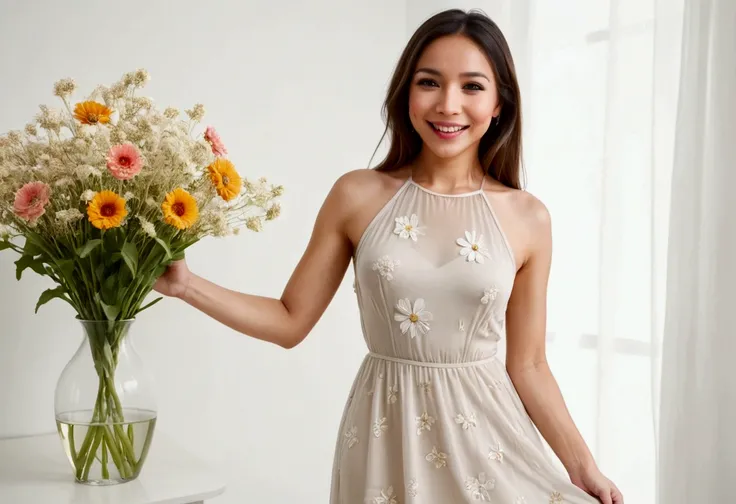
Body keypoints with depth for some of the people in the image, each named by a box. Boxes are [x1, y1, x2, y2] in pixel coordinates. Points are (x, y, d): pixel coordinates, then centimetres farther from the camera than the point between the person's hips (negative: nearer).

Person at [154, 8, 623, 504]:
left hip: (484, 432, 1)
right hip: (386, 434, 0)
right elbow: (290, 320, 1)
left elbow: (527, 364, 2)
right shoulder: (357, 195, -5)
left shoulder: (528, 218, -4)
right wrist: (185, 284, -7)